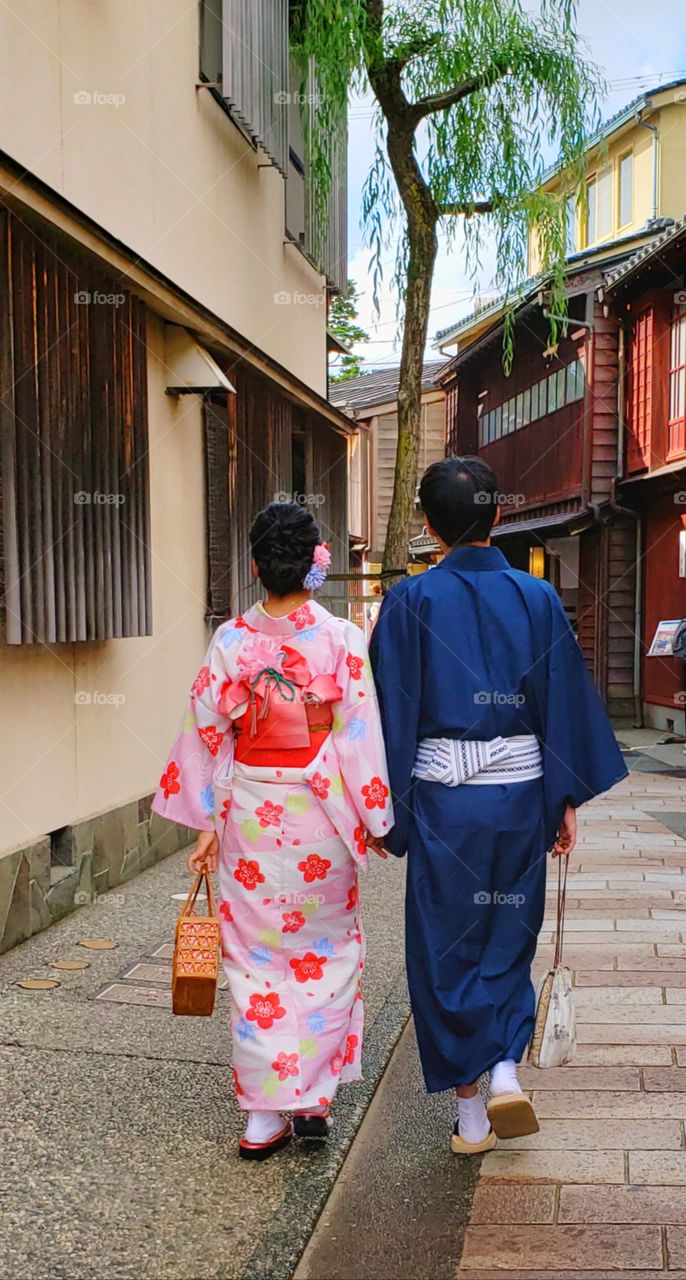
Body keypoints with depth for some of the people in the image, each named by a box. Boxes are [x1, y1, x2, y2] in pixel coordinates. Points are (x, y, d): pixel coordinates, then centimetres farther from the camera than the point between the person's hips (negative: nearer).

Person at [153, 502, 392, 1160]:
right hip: (320, 814, -1)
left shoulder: (232, 641, -5)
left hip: (250, 814, 1)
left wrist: (207, 822, 5)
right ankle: (314, 1098, 19)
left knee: (255, 957, 10)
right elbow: (361, 737, -8)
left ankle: (263, 1116, 16)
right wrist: (376, 818, 1)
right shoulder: (343, 640, -9)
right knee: (326, 950, 16)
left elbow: (208, 734, -3)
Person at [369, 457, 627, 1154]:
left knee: (446, 949, 10)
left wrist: (384, 808, 1)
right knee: (508, 938, 21)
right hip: (520, 790, 2)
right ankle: (506, 1070, 9)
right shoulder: (536, 597, -1)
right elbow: (564, 704, 1)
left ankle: (470, 1114, 17)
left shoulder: (411, 599, -7)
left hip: (442, 796, -2)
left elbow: (392, 711, -6)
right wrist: (567, 799, 9)